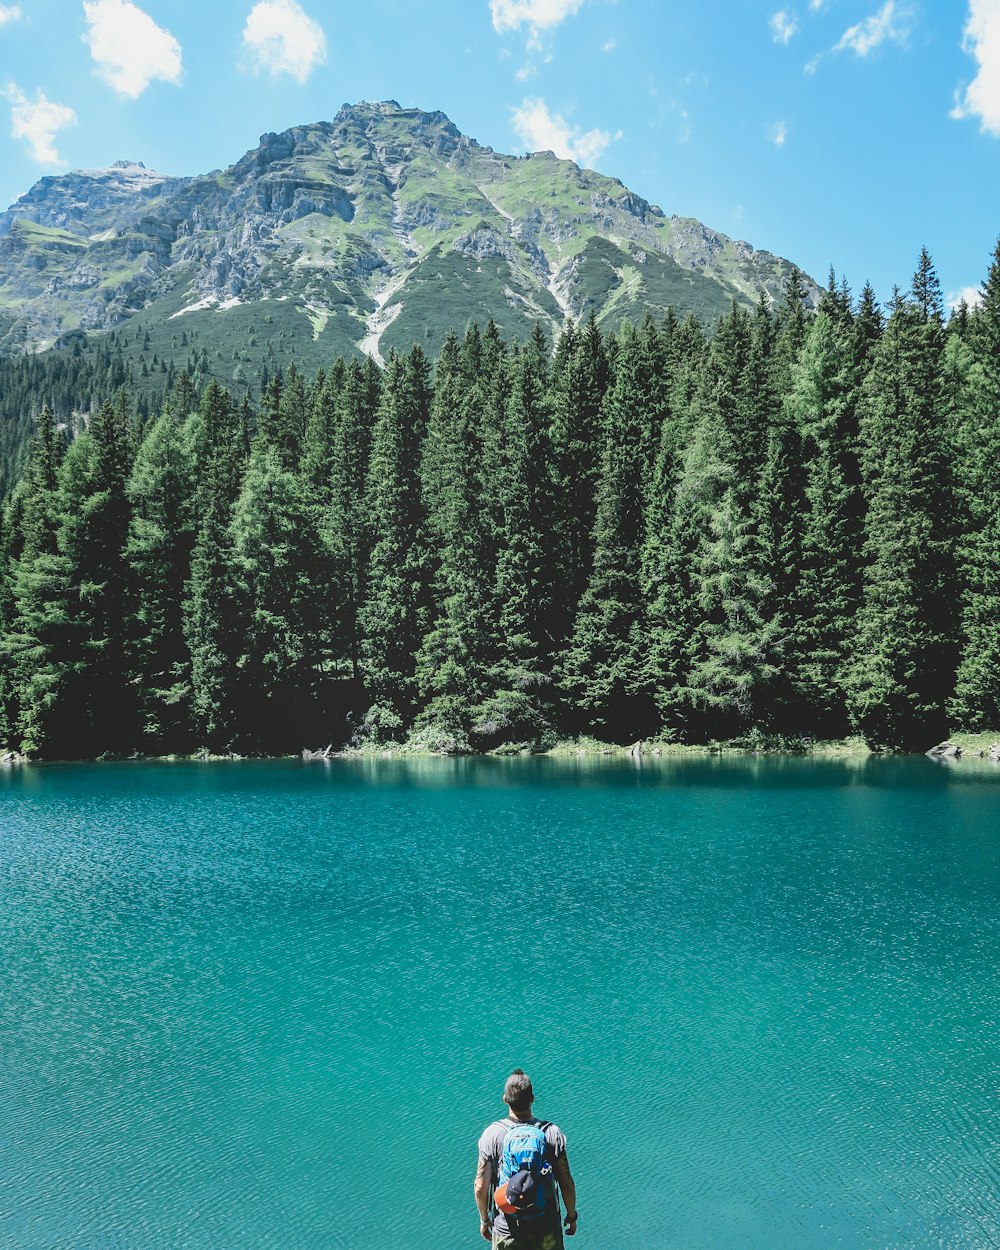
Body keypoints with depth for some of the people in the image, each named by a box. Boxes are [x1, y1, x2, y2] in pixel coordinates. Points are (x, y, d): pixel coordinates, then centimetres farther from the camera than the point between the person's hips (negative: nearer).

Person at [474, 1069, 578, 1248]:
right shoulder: (552, 1134, -15)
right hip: (547, 1230, 0)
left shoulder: (492, 1134, -15)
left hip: (506, 1232, 0)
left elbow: (480, 1186, -11)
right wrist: (572, 1216, 9)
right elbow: (567, 1184, -8)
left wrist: (484, 1220, 6)